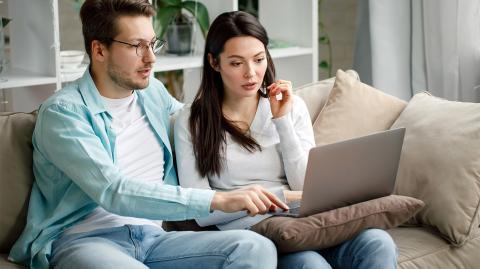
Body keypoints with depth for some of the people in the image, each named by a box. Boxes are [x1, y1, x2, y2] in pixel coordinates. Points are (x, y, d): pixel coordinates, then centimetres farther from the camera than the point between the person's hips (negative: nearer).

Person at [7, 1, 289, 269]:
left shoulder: (153, 92, 14)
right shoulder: (63, 112, -9)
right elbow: (113, 192, -22)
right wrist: (216, 199, -29)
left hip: (150, 235, 7)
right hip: (83, 239, -7)